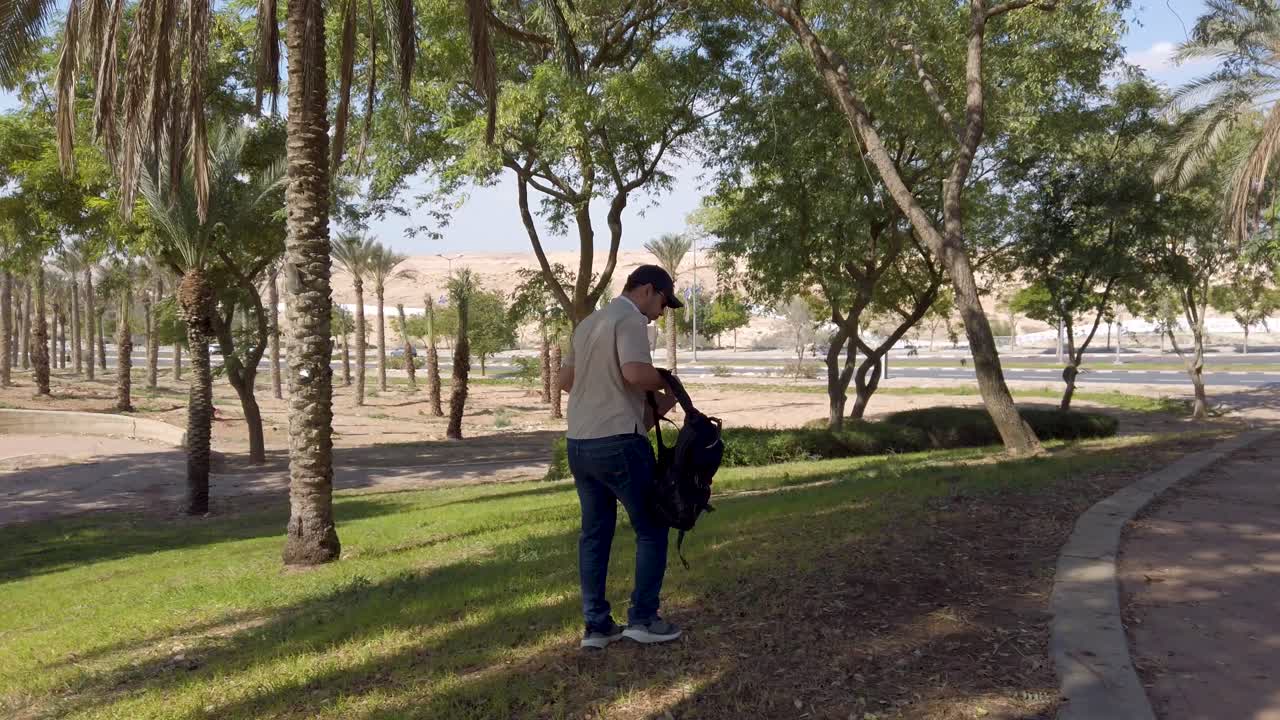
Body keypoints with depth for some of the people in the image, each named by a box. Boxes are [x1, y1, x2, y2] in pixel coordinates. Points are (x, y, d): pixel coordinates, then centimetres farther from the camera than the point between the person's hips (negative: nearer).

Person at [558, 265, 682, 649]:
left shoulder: (588, 323, 19)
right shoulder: (630, 319, -9)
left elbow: (565, 379, 25)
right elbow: (635, 372, -24)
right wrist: (666, 384, -6)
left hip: (579, 443, 9)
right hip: (618, 442, -8)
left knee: (595, 532, 12)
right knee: (651, 528, 4)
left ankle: (596, 625, 14)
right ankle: (642, 618, 5)